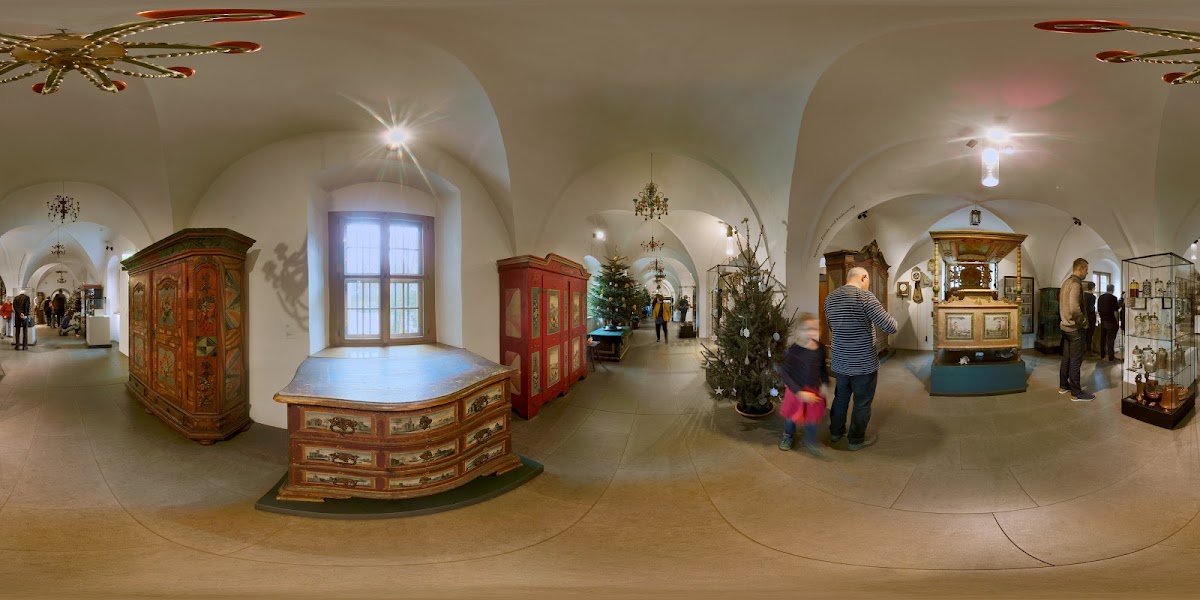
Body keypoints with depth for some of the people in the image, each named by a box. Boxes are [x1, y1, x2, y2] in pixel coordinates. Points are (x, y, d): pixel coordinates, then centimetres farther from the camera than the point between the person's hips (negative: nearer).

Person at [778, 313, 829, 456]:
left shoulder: (820, 347, -10)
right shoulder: (793, 350, -24)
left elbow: (822, 367, 8)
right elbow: (784, 373, -21)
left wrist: (825, 383, -6)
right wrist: (799, 392, -23)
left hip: (814, 391, 3)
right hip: (797, 391, -3)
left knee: (812, 418, 14)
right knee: (791, 416, 18)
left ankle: (810, 441, 40)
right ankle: (788, 435, 48)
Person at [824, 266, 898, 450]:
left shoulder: (830, 298, 2)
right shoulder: (865, 297, -20)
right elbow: (891, 327, -20)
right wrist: (885, 313, -1)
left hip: (839, 362, 6)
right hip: (864, 364, -6)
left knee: (840, 398, 24)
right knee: (862, 403, 12)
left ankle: (835, 432, 39)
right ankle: (857, 440, 26)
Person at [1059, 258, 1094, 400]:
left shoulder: (1066, 282, 12)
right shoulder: (1075, 283, -19)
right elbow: (1074, 308, -28)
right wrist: (1083, 321, -15)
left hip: (1066, 326, 10)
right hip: (1075, 328, -10)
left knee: (1066, 358, 17)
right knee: (1075, 361, -4)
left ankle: (1063, 386, 26)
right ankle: (1076, 393, 1)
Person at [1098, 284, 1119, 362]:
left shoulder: (1100, 297, 2)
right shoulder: (1113, 298, -13)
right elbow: (1115, 312, -14)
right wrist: (1117, 321, -3)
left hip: (1103, 321, 5)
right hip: (1111, 321, -5)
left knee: (1102, 338, 14)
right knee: (1110, 340, -2)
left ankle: (1102, 355, 21)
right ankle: (1111, 358, 0)